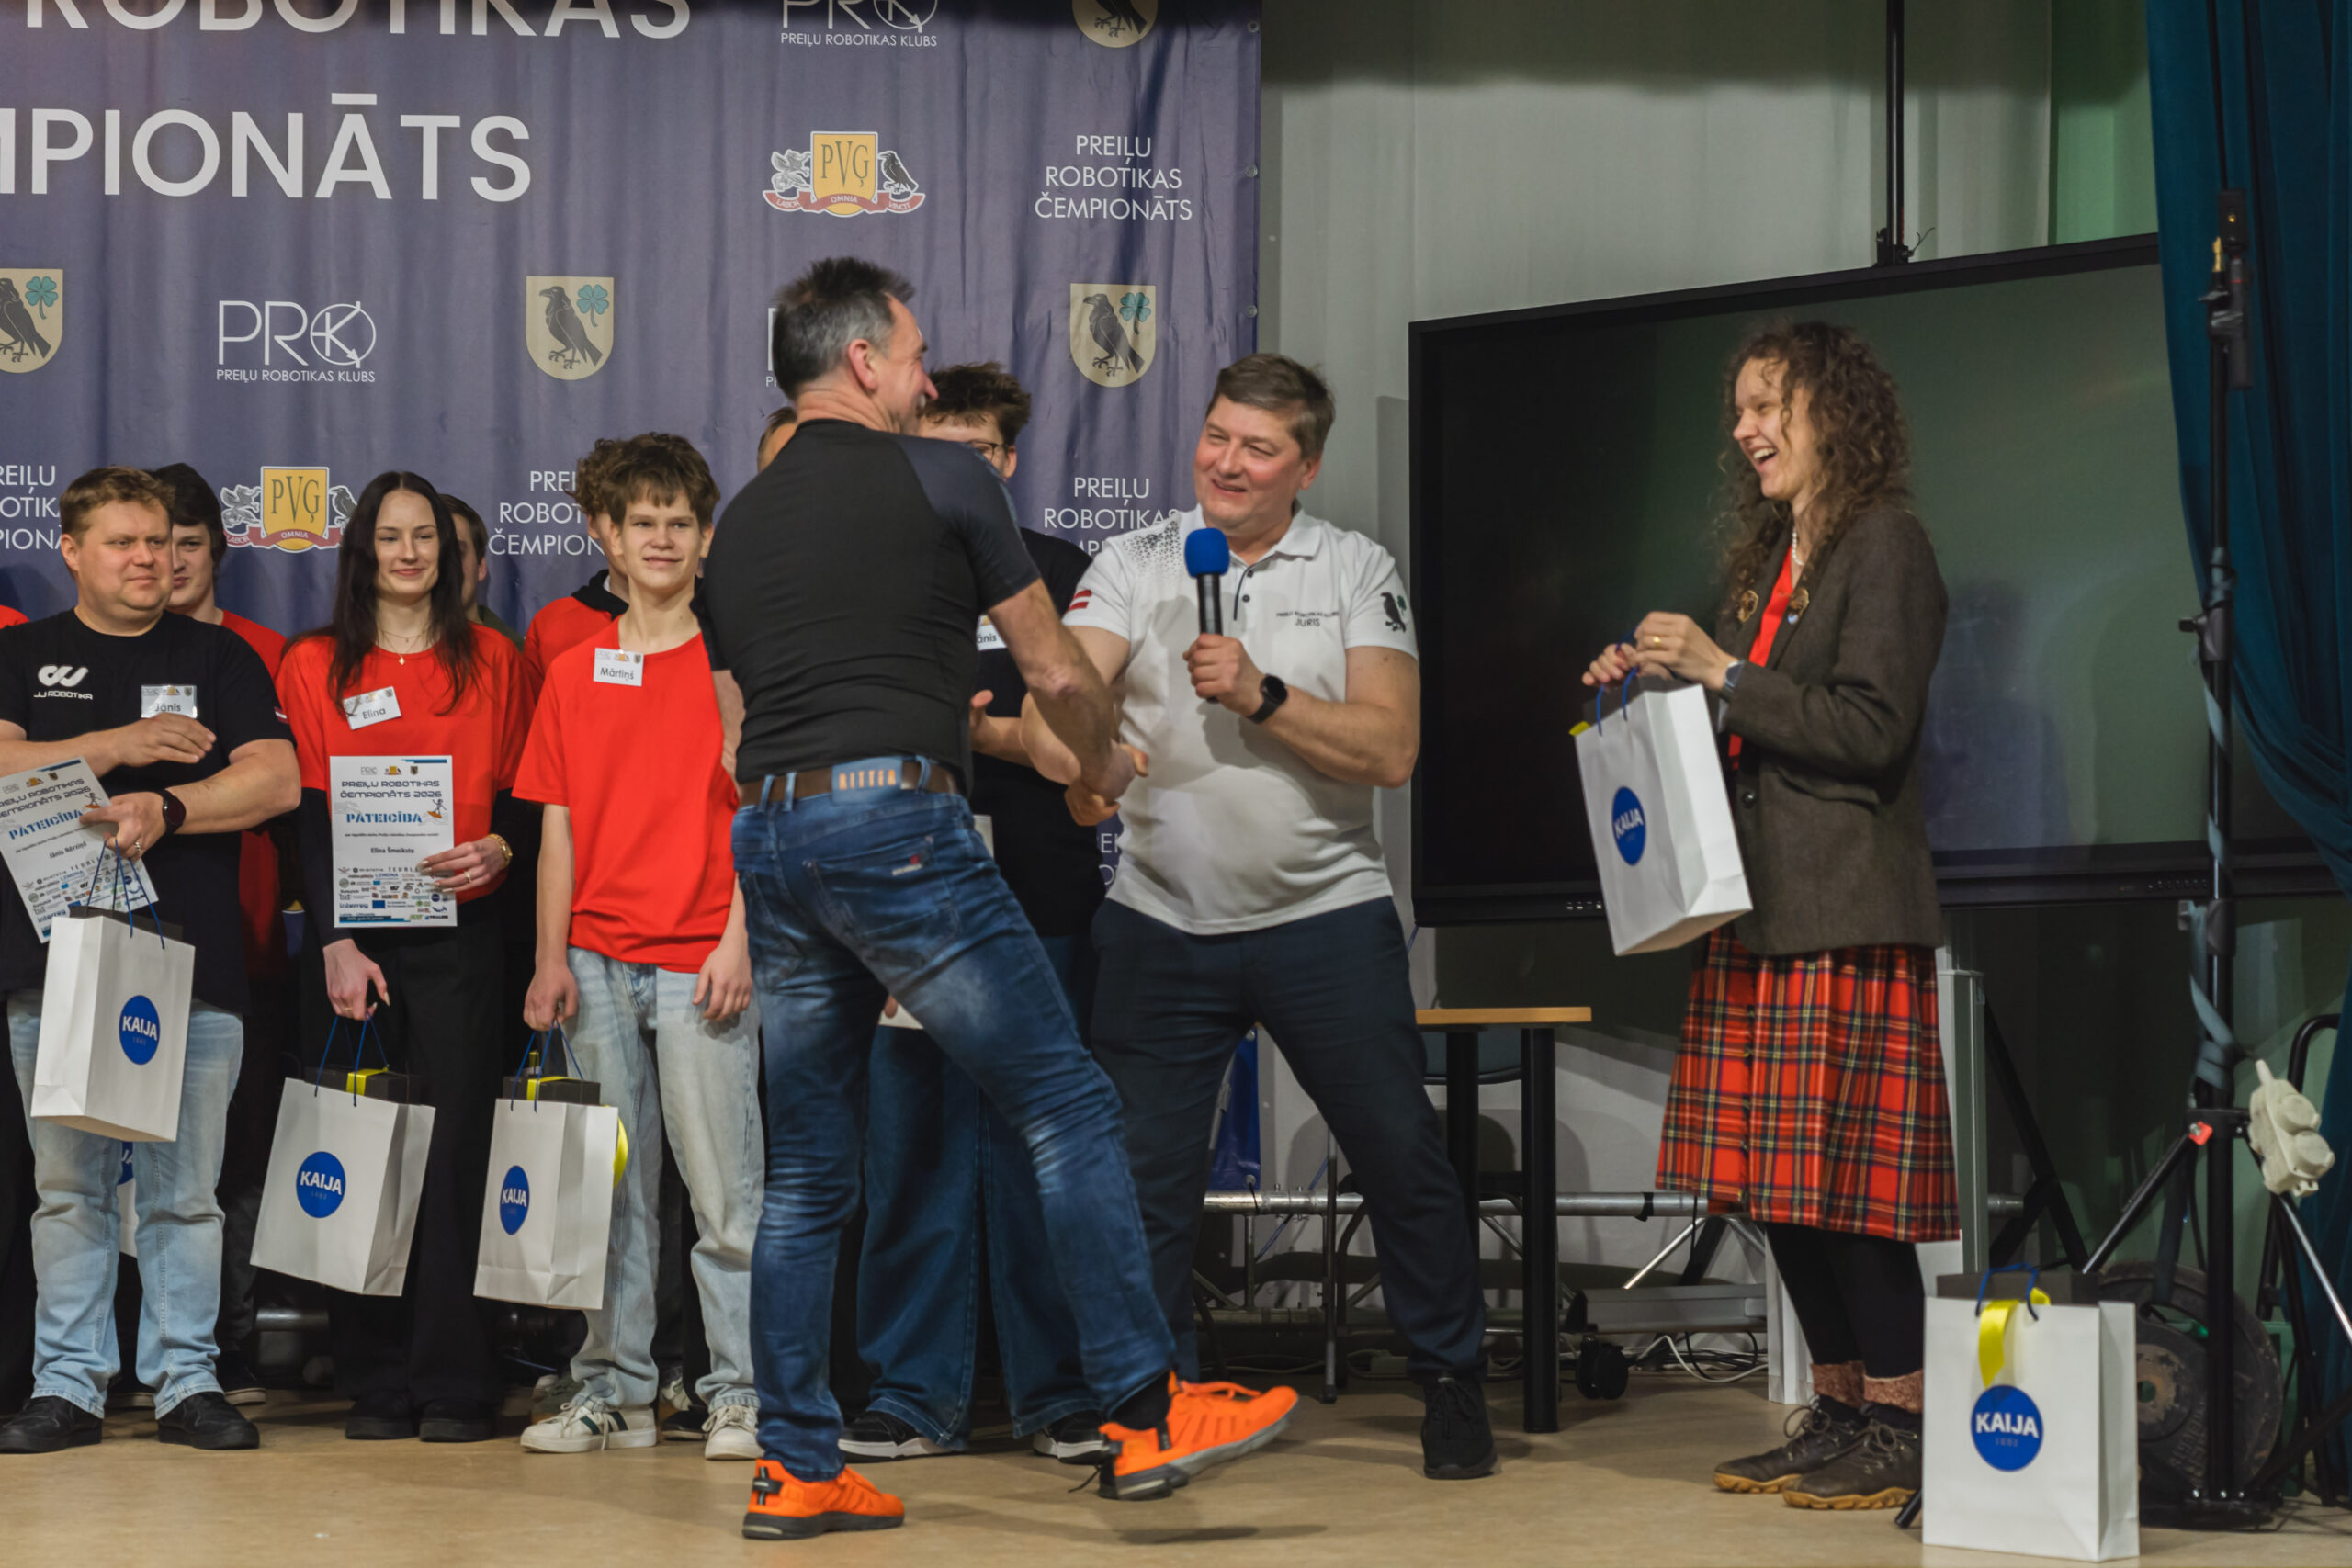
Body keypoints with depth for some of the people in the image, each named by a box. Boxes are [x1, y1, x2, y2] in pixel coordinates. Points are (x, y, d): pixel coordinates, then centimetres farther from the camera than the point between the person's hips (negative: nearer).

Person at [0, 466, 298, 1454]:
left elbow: (276, 780, 1)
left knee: (185, 1189, 1)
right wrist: (117, 748, -9)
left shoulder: (219, 659, 12)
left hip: (192, 959, 0)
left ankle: (186, 1380, 8)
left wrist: (163, 808, -12)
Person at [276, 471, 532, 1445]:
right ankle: (376, 1385, 5)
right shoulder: (315, 665, 8)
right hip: (349, 934, 0)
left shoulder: (490, 660, 11)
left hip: (457, 931, 0)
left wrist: (499, 847, -11)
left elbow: (520, 790, 12)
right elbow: (307, 814, 2)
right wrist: (334, 942, -8)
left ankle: (454, 1386, -1)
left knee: (453, 1149, -4)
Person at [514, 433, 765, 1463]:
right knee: (611, 1191, 7)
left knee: (724, 1189, -4)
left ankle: (739, 1395, 1)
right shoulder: (575, 672, 11)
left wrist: (738, 941, -10)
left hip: (702, 962, -3)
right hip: (598, 960, 4)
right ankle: (613, 1391, 13)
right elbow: (558, 826, 11)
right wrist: (551, 957, 3)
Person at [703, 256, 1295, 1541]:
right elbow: (1056, 675, 5)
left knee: (808, 1172, 11)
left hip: (766, 834, 7)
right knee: (1068, 1109, -1)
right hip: (895, 821, -7)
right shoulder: (942, 481, 2)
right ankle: (1145, 1412, -3)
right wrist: (1102, 764, 26)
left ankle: (795, 1467, 11)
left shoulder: (739, 522, 20)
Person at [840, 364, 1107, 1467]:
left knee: (1041, 1147, 1)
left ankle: (1057, 1392, 8)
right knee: (912, 1148, 1)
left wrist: (985, 733, -14)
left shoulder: (1062, 576, 9)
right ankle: (916, 1394, 9)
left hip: (1041, 902, -1)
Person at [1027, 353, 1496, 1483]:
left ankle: (1452, 1380, 18)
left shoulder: (1356, 571, 3)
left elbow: (1390, 751, -7)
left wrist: (1260, 695, -18)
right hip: (1162, 921, 1)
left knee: (1402, 1157, 1)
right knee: (1140, 1174, 2)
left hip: (1326, 916, -1)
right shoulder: (1134, 566, 4)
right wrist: (1077, 755, -34)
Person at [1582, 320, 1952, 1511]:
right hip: (1760, 909, 9)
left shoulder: (1883, 545, -6)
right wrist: (1653, 683, 10)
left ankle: (1900, 1431, -3)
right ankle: (1838, 1414, 16)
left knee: (1847, 1183, -9)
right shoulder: (1769, 558, 20)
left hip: (1845, 918, -9)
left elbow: (1869, 729, -15)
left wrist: (1721, 672, -15)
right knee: (1782, 1185, 8)